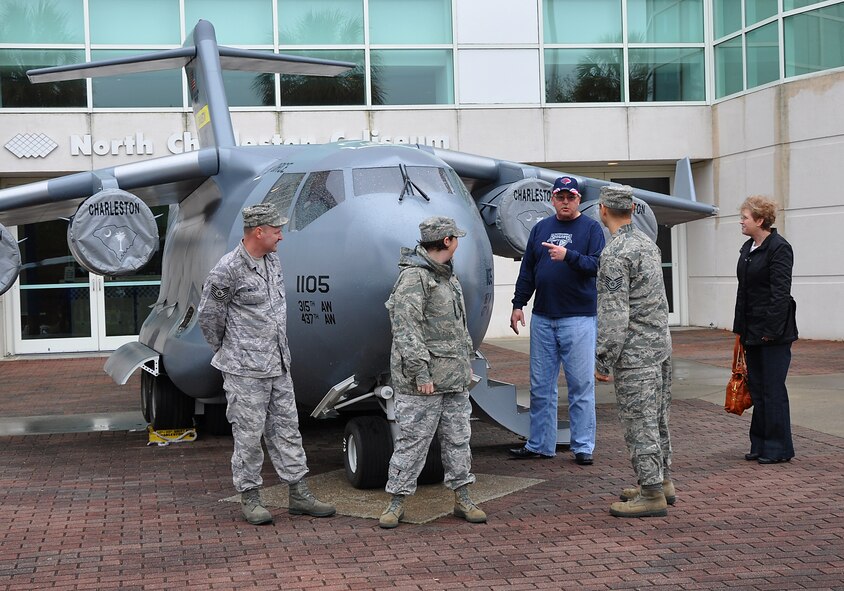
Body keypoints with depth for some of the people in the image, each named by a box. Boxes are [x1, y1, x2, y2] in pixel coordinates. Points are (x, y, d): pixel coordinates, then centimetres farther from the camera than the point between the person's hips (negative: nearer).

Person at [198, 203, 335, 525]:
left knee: (286, 428, 11)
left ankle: (299, 495, 18)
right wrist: (225, 350, 5)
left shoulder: (273, 261, 9)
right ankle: (249, 498, 12)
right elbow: (209, 315, -7)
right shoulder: (228, 269, -16)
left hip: (279, 365, 8)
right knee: (249, 434, 0)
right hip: (245, 370, -8)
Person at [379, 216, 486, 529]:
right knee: (413, 438, -3)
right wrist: (420, 371, -21)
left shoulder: (447, 275, 17)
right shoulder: (413, 277, -14)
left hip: (454, 377, 9)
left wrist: (467, 361, 22)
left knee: (458, 437, 11)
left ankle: (462, 498, 19)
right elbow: (405, 328, -20)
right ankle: (397, 501, 7)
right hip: (424, 378, -9)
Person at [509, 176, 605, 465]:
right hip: (542, 318, 4)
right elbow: (527, 270, 15)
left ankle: (582, 446, 7)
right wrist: (518, 304, 9)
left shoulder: (591, 228, 1)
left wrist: (568, 256, -23)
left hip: (578, 319, -4)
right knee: (541, 386, 8)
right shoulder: (540, 228, 13)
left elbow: (598, 265, -11)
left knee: (581, 385, -1)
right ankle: (540, 444, 17)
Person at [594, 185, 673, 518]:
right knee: (656, 418, 17)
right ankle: (662, 482, 27)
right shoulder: (648, 242, 11)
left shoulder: (614, 254, -18)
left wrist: (603, 360, -17)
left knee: (639, 422, -3)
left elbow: (613, 315, -22)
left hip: (635, 353, -10)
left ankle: (652, 495, 1)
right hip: (661, 344, 10)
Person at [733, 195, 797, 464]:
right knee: (756, 387, 12)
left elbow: (780, 292, -18)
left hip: (774, 332, -9)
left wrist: (771, 329, -20)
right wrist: (740, 327, 13)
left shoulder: (779, 248, -13)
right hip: (752, 330, 9)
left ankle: (779, 448, 5)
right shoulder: (747, 248, 14)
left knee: (773, 389, -3)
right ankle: (761, 445, 19)